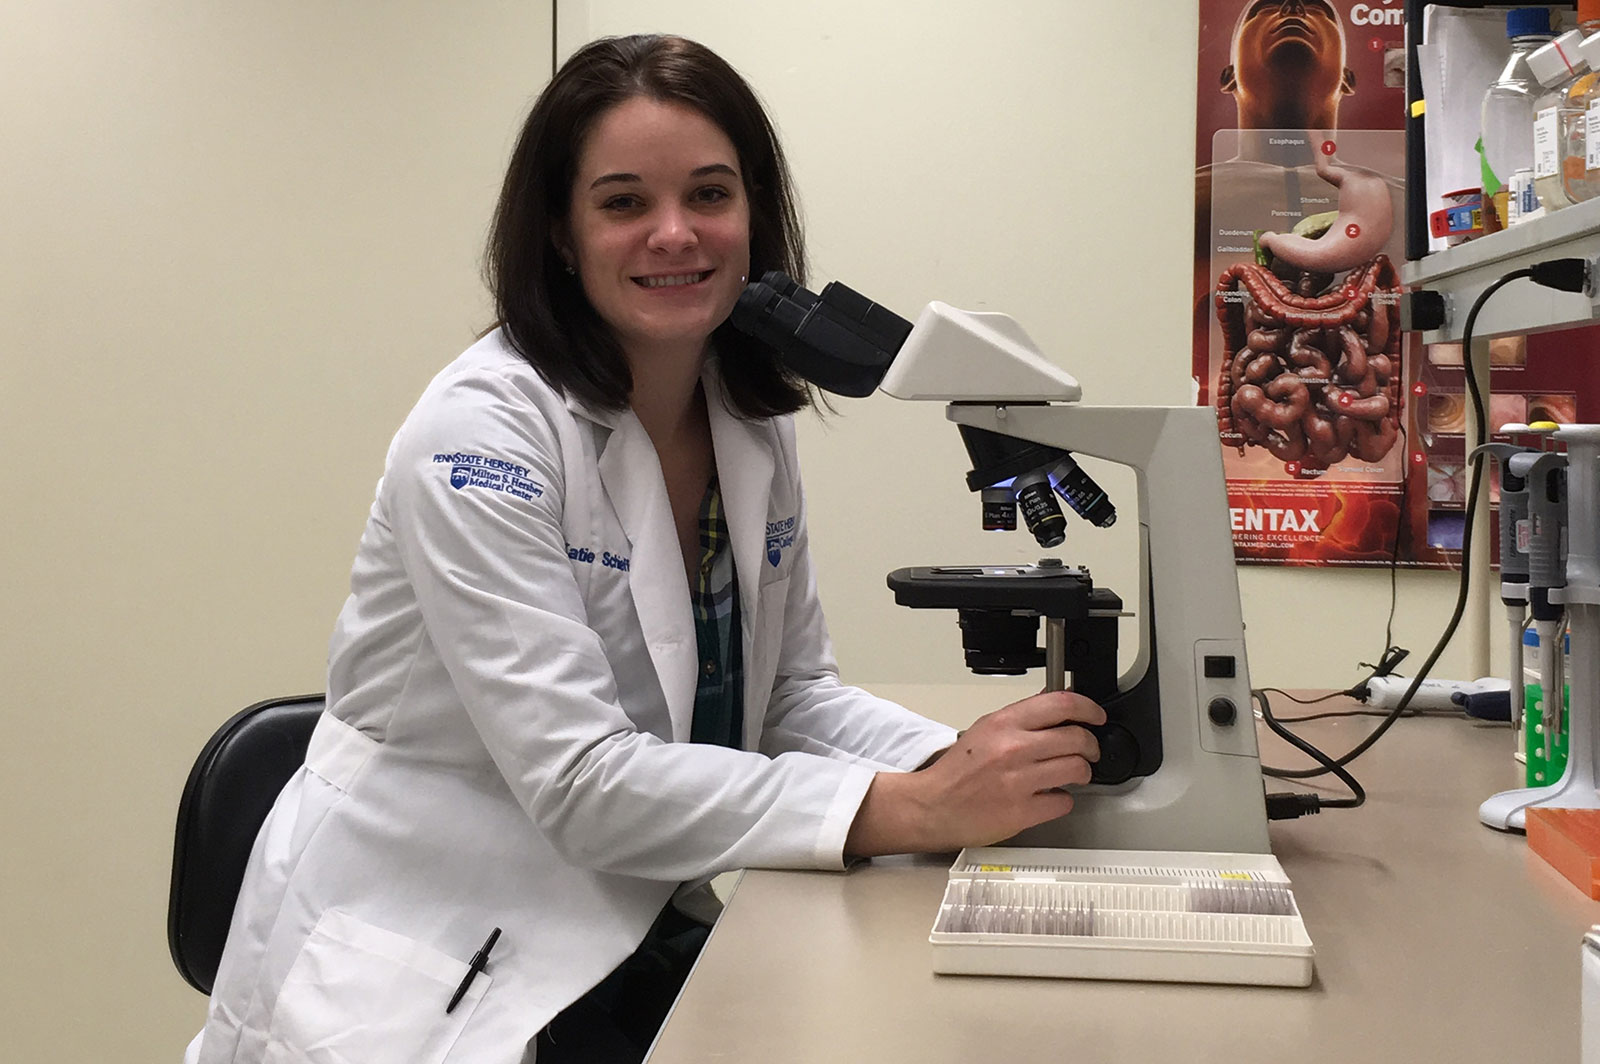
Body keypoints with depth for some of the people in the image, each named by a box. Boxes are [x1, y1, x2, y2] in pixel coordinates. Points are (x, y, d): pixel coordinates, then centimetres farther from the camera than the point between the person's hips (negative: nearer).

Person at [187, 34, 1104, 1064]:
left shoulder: (757, 425, 3)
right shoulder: (484, 431, -19)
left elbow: (791, 690, 9)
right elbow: (581, 781, -24)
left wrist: (959, 761, -11)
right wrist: (920, 809, -28)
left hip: (632, 935, 7)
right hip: (433, 970, -6)